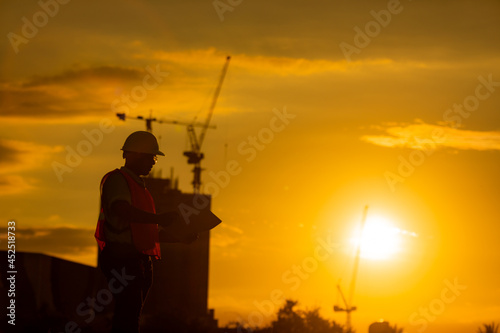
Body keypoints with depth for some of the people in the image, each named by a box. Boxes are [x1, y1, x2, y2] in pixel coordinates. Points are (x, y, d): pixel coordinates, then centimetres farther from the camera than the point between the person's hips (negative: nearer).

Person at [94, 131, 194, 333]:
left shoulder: (139, 186, 25)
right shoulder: (117, 180, -6)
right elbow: (122, 210, -28)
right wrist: (159, 218, -40)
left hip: (139, 262, 10)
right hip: (122, 260, -10)